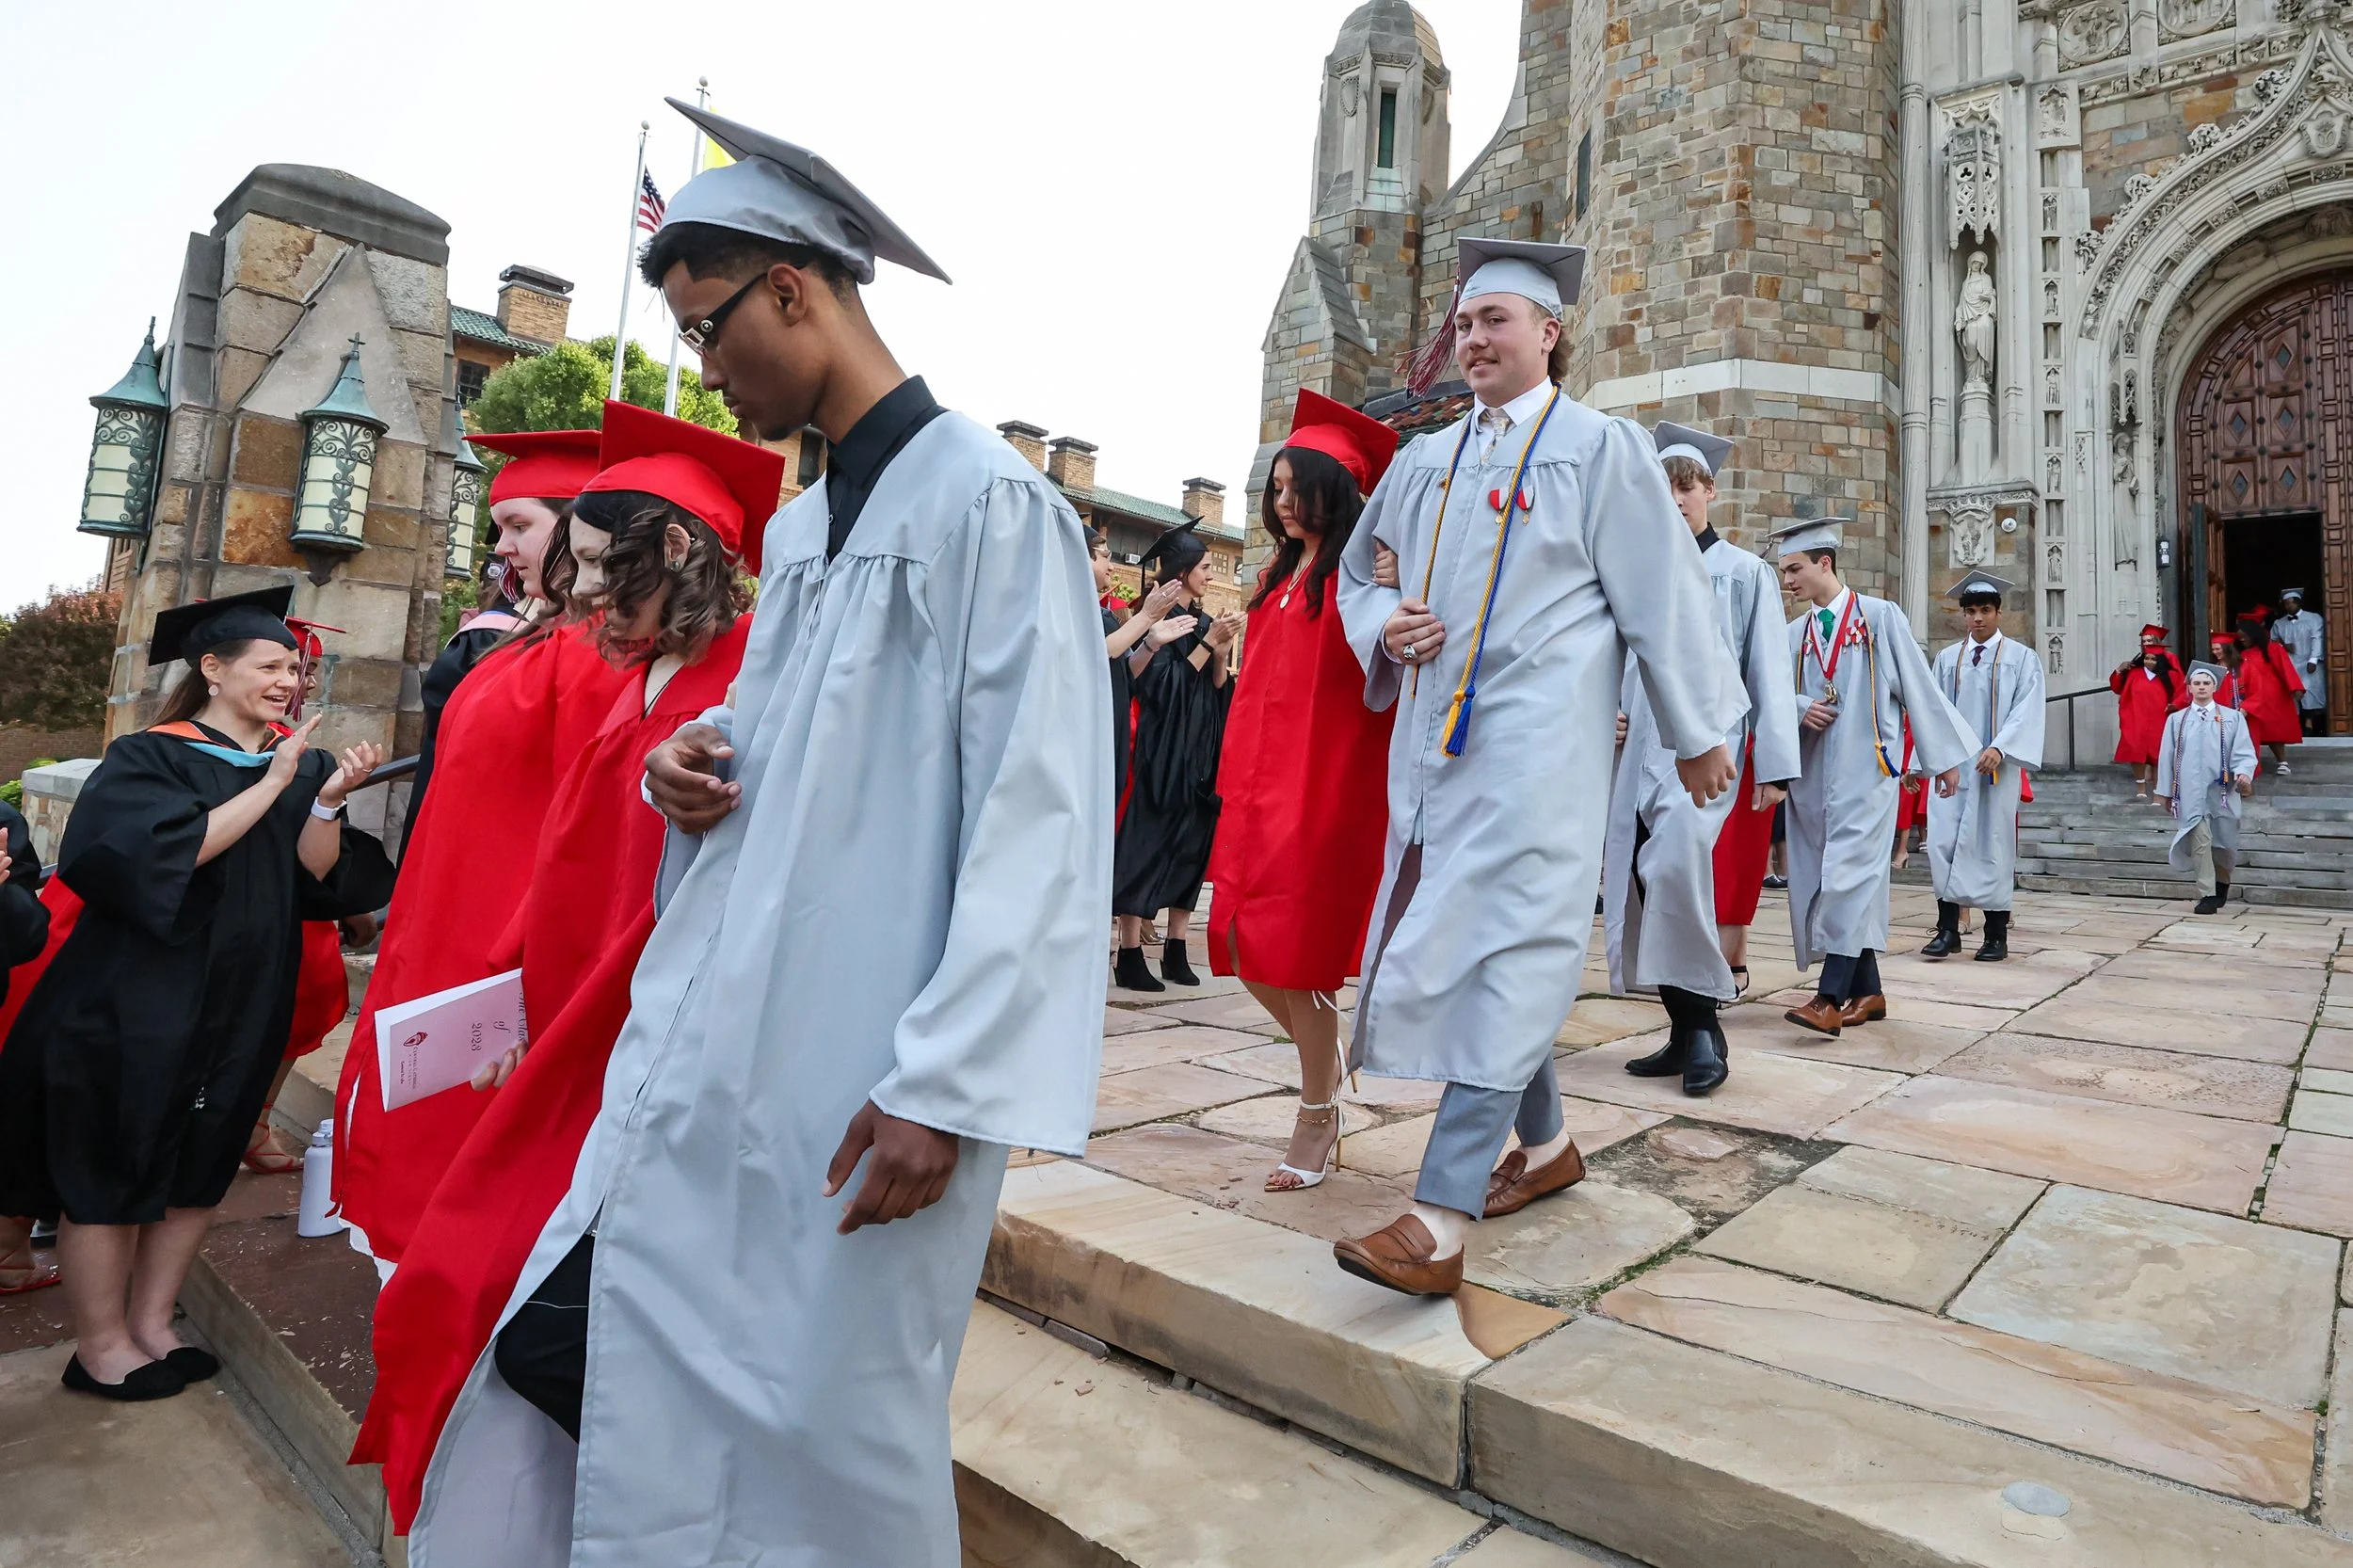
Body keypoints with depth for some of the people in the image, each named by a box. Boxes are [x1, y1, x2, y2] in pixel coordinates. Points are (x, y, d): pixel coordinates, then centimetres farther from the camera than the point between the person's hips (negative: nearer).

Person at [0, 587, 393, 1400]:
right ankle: (100, 1344, 20)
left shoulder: (302, 767, 5)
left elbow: (314, 878, -5)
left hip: (245, 1006, 5)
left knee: (197, 1168, 13)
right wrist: (269, 786, -22)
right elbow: (169, 852, -24)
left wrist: (328, 802, -21)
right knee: (112, 1167, 5)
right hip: (139, 1003, -4)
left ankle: (150, 1324, 27)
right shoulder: (147, 760, -7)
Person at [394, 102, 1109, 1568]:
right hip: (705, 1043, 8)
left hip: (854, 1085, -8)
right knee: (552, 1360, 13)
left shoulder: (990, 499, -11)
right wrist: (701, 756, 3)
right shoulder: (797, 525, 16)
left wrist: (945, 1083, -21)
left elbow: (1039, 817, -18)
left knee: (820, 1445, 6)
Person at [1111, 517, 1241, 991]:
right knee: (1146, 845, -6)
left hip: (1200, 751, 8)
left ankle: (1176, 951, 14)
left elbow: (1217, 687, 13)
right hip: (1161, 748, -8)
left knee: (1192, 844, 7)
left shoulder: (1203, 621, 14)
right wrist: (1208, 642, -15)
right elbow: (1164, 685, -15)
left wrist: (1220, 650, -5)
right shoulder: (1158, 618, -7)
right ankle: (1130, 956, -1)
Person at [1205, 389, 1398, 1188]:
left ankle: (1319, 1118, 16)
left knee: (1293, 955, -3)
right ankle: (1325, 1068, 32)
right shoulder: (1280, 574, 15)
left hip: (1326, 782, -7)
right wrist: (1239, 777, 13)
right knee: (1251, 950, 8)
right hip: (1263, 778, 7)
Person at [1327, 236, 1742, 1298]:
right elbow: (1357, 572, 24)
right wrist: (1383, 627, 1)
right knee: (1487, 950, 11)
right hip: (1434, 736, 6)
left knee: (1502, 953, -12)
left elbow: (1661, 598, 2)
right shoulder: (1424, 460, 16)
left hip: (1536, 743, -6)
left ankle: (1443, 1221, -12)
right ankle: (1545, 1146, 30)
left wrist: (1697, 734, 4)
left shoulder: (1601, 447, 2)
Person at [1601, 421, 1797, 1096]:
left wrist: (1774, 765, -2)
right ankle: (1687, 1032, 13)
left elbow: (1769, 673, 4)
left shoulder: (1745, 573, 8)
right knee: (1638, 882, 0)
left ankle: (1702, 1026, -8)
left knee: (1674, 865, -25)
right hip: (1639, 750, 5)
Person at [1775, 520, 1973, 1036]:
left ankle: (1830, 998, -16)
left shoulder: (1880, 617, -1)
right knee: (1839, 878, 7)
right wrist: (1800, 709, -12)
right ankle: (1868, 991, 18)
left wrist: (1943, 755, 3)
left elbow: (1917, 685, 1)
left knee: (1848, 873, -12)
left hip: (1866, 768, -5)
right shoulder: (1794, 634, 10)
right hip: (1813, 772, 5)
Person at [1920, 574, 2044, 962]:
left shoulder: (2021, 658, 5)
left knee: (1993, 844, 2)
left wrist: (1999, 747, -20)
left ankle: (1996, 934, 10)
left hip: (1996, 766, -2)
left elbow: (2027, 710, -5)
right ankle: (1948, 929, 1)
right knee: (1944, 842, -5)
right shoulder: (1947, 658, 12)